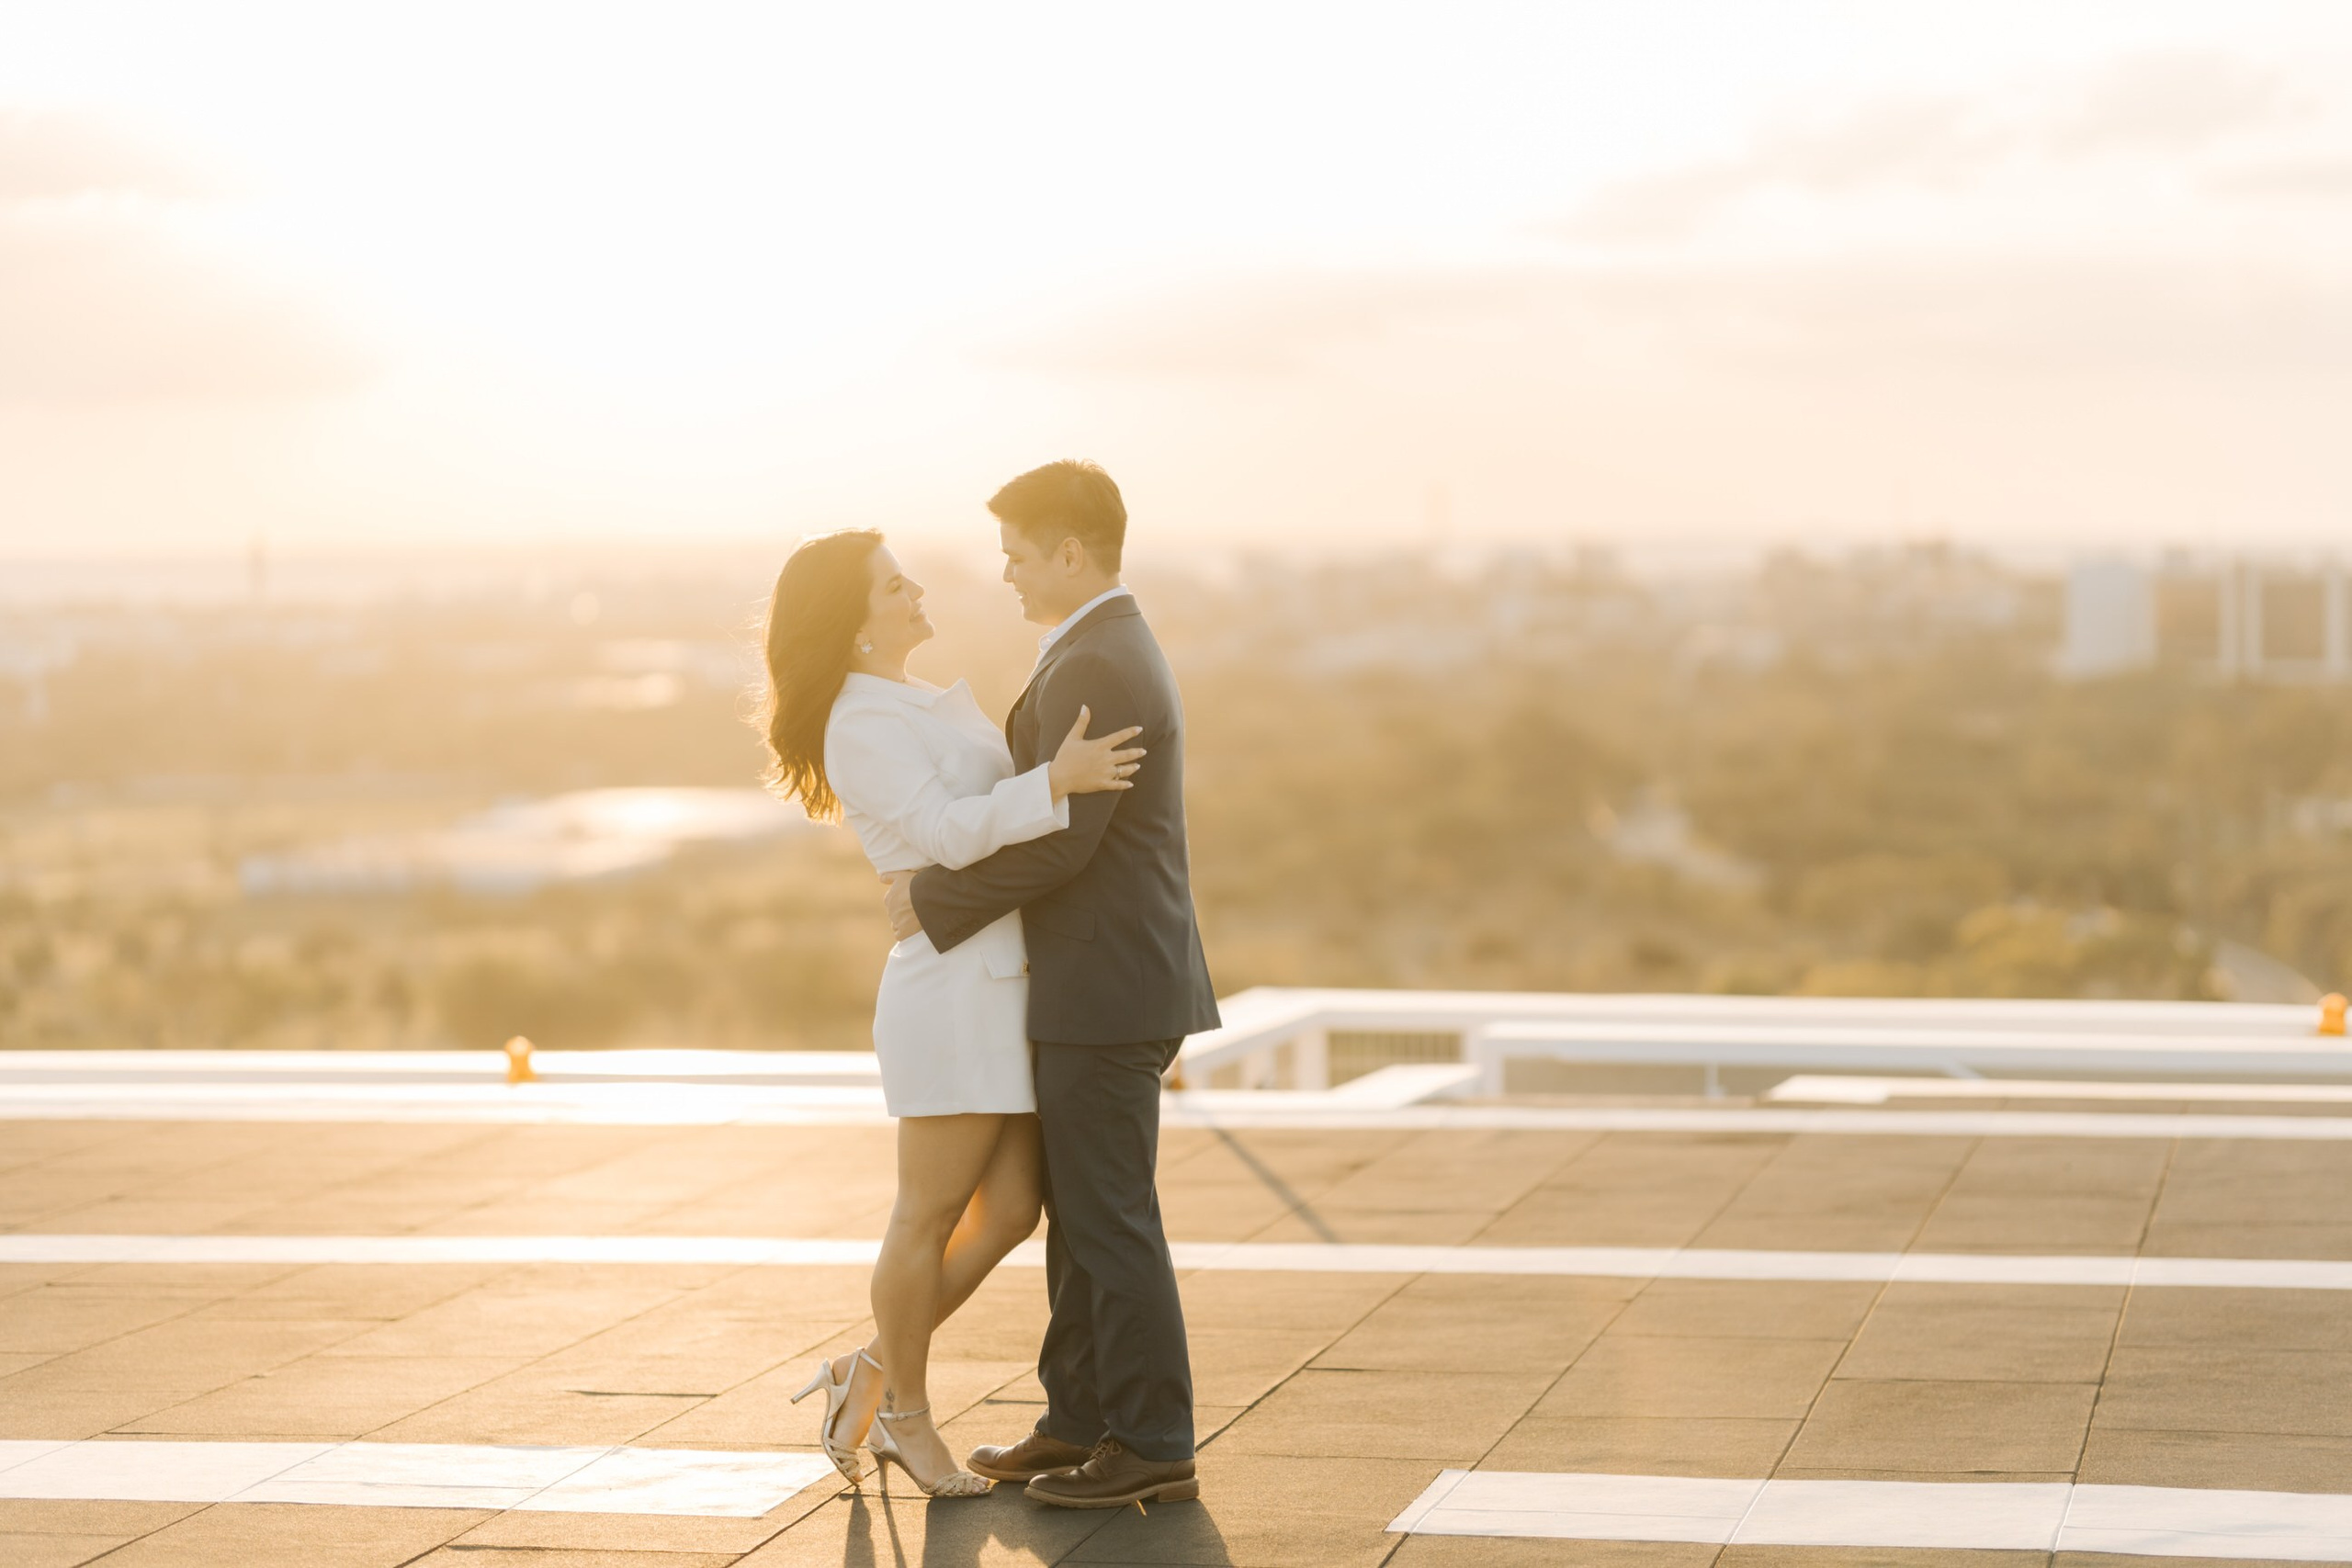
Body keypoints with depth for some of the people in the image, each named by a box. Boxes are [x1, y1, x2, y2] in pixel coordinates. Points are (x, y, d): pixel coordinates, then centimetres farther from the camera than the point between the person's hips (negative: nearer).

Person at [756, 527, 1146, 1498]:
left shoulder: (926, 705, 20)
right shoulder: (862, 725, -10)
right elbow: (945, 832, -20)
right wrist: (1055, 782, -27)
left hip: (1005, 980, 9)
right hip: (953, 986, -9)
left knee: (1008, 1212, 7)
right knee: (930, 1216, 0)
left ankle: (873, 1372, 19)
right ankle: (902, 1410, 13)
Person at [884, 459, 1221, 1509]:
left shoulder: (1096, 668, -18)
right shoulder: (1115, 652, 16)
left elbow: (1056, 841, -23)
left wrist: (935, 898, -13)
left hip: (1105, 990, -10)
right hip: (1106, 987, 10)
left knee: (1110, 1222, -5)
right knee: (1079, 1215, 15)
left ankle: (1154, 1449, 1)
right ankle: (1080, 1420, 23)